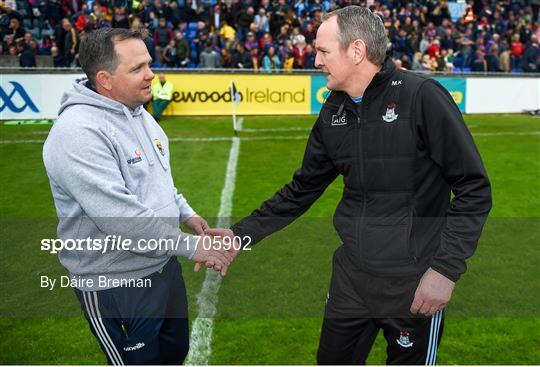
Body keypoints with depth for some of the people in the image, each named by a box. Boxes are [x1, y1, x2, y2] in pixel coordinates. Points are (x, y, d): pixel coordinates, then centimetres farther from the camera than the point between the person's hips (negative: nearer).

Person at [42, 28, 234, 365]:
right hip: (115, 284, -8)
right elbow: (119, 216, -30)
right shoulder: (78, 132, -25)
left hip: (163, 264, 9)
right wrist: (191, 246, -25)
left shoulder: (137, 113, 6)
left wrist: (185, 213, 9)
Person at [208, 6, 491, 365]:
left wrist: (446, 268, -20)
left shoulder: (422, 96, -16)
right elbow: (302, 189, 9)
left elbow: (474, 188, -15)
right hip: (351, 277, 6)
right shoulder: (333, 113, 2)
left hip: (415, 283, -5)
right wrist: (243, 233, 5)